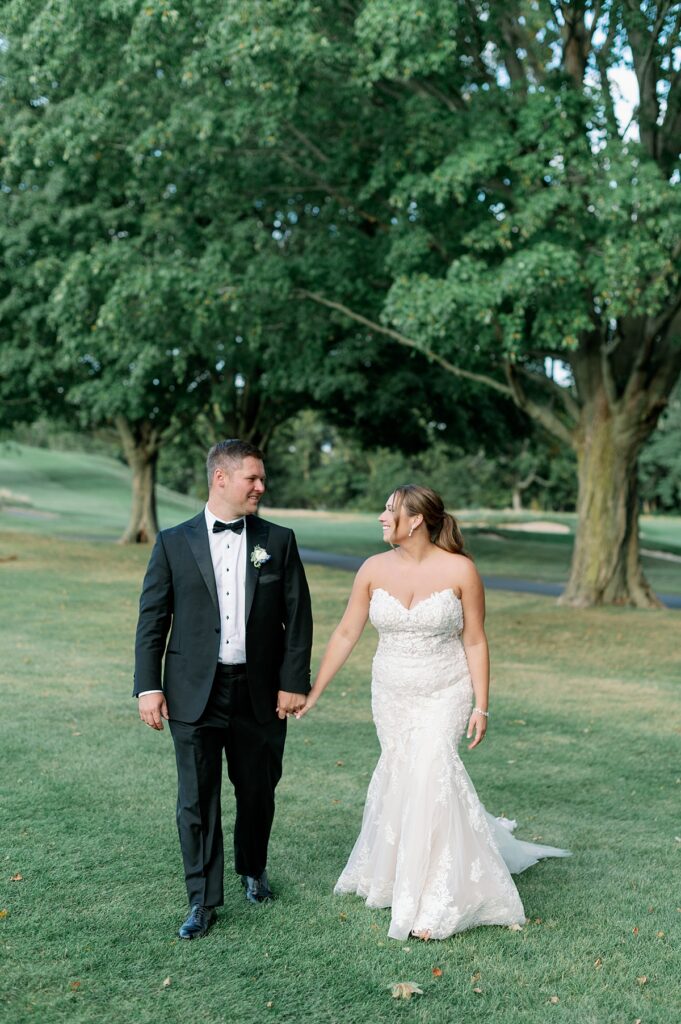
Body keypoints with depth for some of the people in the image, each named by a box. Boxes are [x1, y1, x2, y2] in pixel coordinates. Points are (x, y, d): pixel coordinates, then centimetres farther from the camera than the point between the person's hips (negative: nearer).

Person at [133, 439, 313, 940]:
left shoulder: (278, 541, 3)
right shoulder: (173, 543, 1)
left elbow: (298, 617, 2)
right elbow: (152, 620, 1)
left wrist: (293, 681, -3)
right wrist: (149, 686, -5)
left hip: (259, 692, 1)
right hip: (195, 693, -1)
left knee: (258, 792, 14)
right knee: (197, 800, 3)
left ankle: (254, 869, 39)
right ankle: (203, 900, 15)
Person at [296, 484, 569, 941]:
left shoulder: (460, 570, -12)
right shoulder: (375, 569, -4)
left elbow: (475, 641, -6)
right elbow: (346, 634, 1)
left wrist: (481, 707, -8)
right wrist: (313, 692, 2)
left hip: (444, 696, -3)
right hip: (391, 697, 4)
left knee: (428, 772, -16)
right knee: (399, 776, 10)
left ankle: (435, 904, -5)